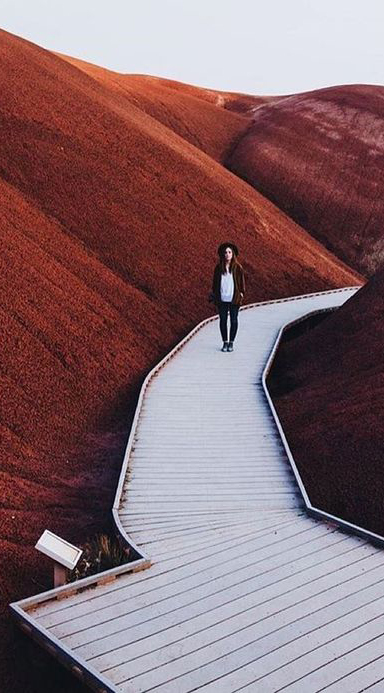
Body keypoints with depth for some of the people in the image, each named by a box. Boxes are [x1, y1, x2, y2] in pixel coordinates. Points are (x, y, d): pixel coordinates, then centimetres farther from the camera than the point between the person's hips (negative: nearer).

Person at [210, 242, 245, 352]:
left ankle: (231, 342, 19)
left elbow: (242, 281, 2)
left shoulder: (238, 267, -4)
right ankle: (225, 342, 18)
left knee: (233, 320, 7)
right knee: (223, 320, 7)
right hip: (222, 299, 1)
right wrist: (214, 295, 5)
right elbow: (215, 282, 7)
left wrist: (241, 294, -2)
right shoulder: (218, 267, 1)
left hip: (234, 298, -1)